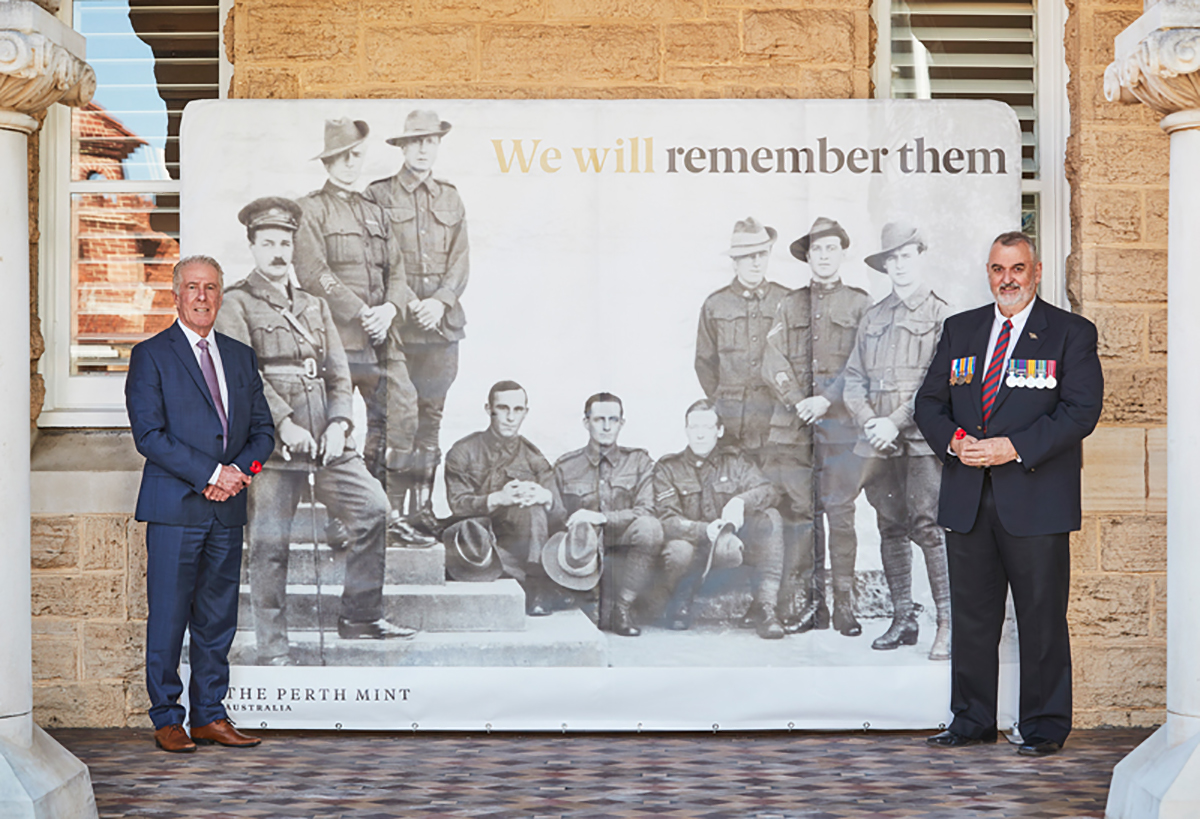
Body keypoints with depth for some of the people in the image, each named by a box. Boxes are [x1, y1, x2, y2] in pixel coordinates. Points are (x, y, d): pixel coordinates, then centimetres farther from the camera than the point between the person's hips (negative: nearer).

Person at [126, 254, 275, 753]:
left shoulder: (241, 357, 15)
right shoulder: (151, 356, -1)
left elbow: (263, 430, 14)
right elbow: (149, 434, -10)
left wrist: (240, 470, -6)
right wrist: (211, 472, -15)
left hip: (227, 507, 5)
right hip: (174, 506, -5)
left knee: (218, 618, 8)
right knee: (168, 617, -2)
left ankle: (210, 716, 17)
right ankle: (166, 719, 8)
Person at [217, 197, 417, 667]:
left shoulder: (315, 306, 20)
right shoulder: (235, 304, 2)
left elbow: (338, 372, 13)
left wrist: (339, 423, -4)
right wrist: (284, 423, -20)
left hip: (325, 442, 5)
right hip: (269, 447, -5)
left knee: (373, 507, -8)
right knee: (270, 544, -2)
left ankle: (361, 615, 4)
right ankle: (272, 651, 7)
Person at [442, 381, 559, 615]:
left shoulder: (532, 456, 11)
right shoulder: (464, 452, 5)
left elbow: (557, 504, -1)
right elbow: (458, 504, -8)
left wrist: (544, 496, -27)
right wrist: (497, 499, -27)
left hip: (522, 541, 2)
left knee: (533, 506, -31)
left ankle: (539, 599, -36)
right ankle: (538, 586, -36)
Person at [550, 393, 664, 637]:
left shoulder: (639, 461, 9)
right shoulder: (565, 467, 11)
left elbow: (646, 511, -5)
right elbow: (556, 518, 4)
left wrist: (601, 517, -19)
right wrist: (572, 526, -19)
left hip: (622, 538, 0)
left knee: (650, 527, -32)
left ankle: (622, 608, -20)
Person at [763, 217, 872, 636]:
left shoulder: (860, 304, 8)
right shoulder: (789, 306, 15)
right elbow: (773, 362, 6)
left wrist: (826, 400, -12)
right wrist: (799, 402, -8)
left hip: (841, 420, -2)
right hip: (795, 421, 2)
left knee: (839, 511, -6)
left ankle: (844, 605, -1)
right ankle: (813, 602, 8)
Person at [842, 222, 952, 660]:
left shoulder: (941, 315, 2)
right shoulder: (873, 318, 17)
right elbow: (854, 378, 13)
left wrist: (896, 422, -14)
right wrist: (869, 422, -4)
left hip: (923, 436, -5)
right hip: (880, 441, 5)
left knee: (927, 525, -14)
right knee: (891, 528, 7)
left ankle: (948, 624, -10)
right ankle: (902, 619, 15)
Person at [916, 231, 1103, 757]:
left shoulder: (1072, 333, 3)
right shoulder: (960, 330, 15)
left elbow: (1081, 409, -7)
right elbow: (929, 402, 14)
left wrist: (1015, 448, -17)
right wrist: (952, 441, -8)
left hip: (1036, 496, -4)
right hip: (967, 497, 4)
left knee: (1041, 616, 0)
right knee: (971, 614, 8)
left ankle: (1044, 727, 10)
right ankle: (971, 721, 19)